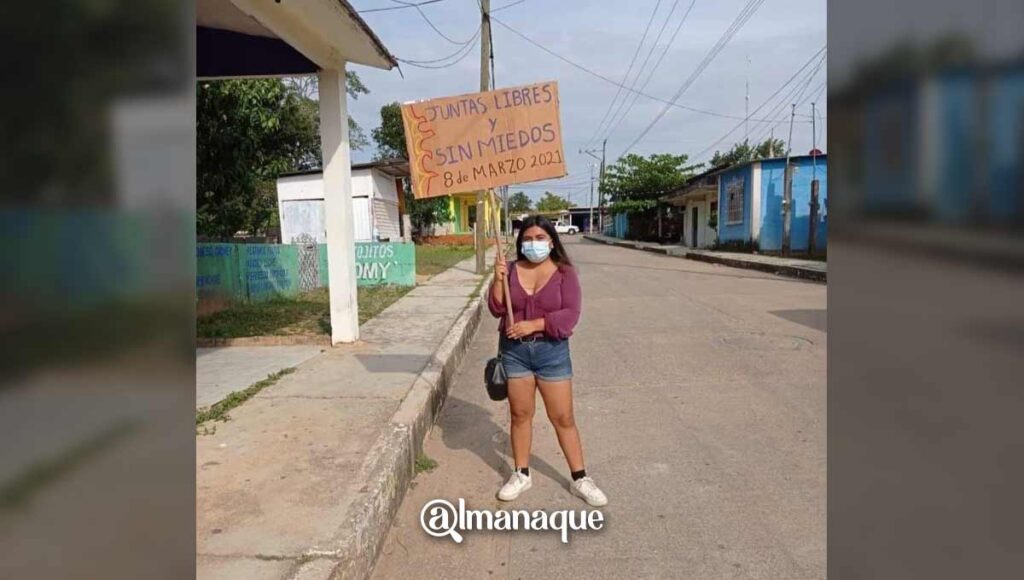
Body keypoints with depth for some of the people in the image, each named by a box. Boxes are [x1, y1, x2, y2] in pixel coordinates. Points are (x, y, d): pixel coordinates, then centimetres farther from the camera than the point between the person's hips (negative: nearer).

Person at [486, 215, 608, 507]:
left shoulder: (564, 272, -5)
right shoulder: (511, 269, 2)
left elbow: (570, 314, -14)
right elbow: (497, 309, -3)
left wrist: (533, 324, -21)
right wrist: (498, 280, -18)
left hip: (552, 351, -2)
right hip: (514, 350, 2)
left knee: (563, 417, 4)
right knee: (520, 414, 11)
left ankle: (580, 478, 17)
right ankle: (521, 474, 26)